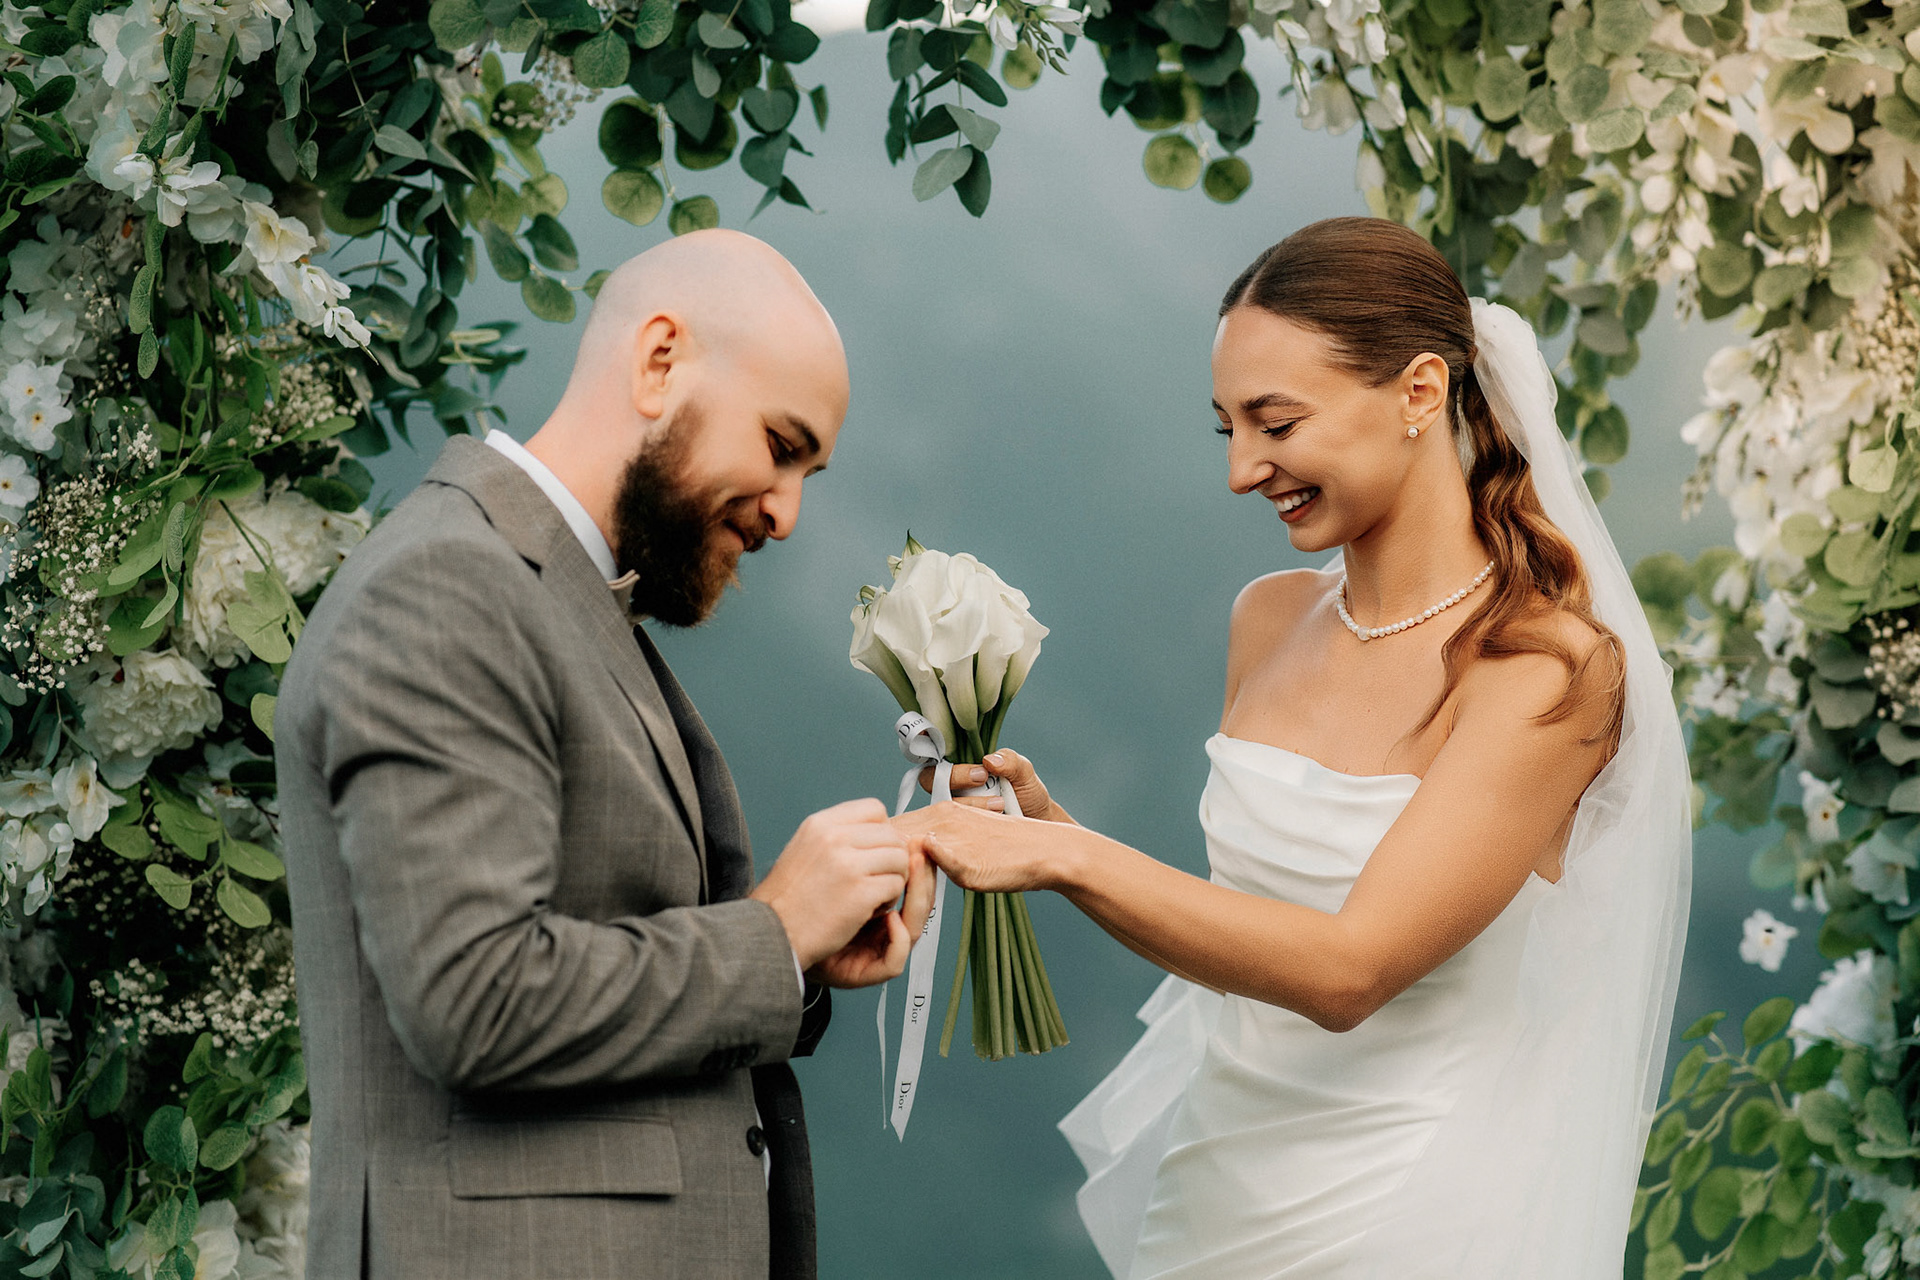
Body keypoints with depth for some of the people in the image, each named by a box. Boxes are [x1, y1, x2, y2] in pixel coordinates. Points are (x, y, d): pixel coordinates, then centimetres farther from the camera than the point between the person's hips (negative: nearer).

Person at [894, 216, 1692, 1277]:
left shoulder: (1548, 664, -17)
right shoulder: (1271, 620, 2)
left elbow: (1350, 967, -23)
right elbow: (1243, 906, 10)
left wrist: (1067, 859, -26)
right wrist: (1048, 826, -5)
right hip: (1217, 1182, 6)